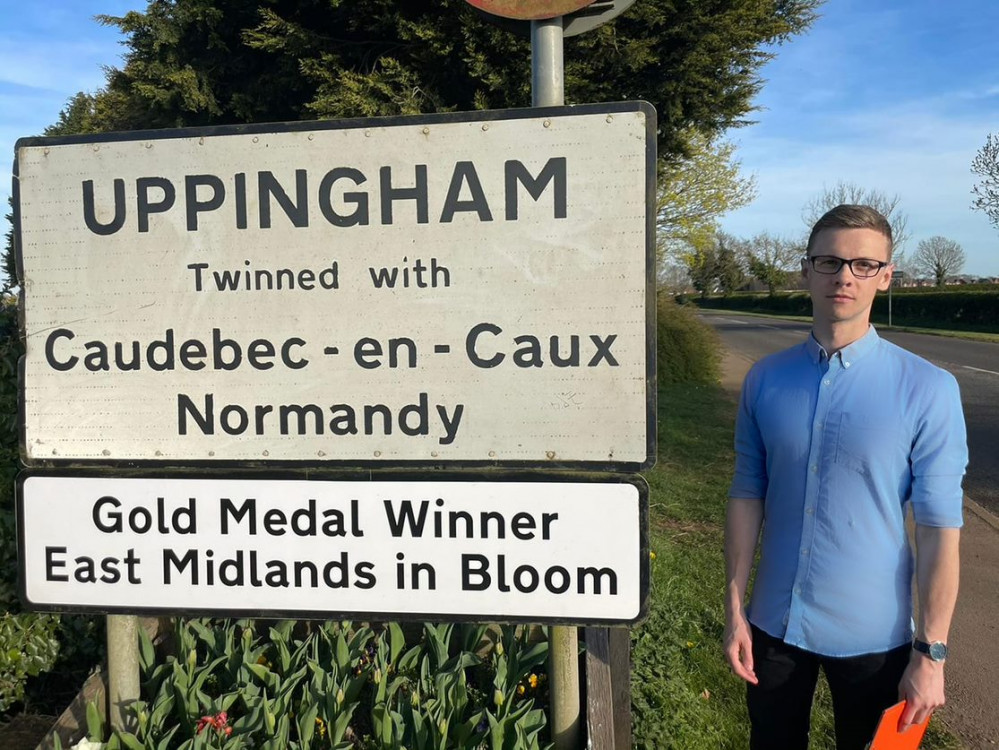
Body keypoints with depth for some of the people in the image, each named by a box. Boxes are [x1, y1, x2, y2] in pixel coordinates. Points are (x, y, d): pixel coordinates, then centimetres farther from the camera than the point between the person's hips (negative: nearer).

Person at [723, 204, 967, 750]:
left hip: (872, 636, -2)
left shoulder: (927, 390, -14)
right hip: (774, 624, 3)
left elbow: (940, 529, -12)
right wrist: (735, 609, 1)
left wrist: (930, 652, -9)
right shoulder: (765, 379, -3)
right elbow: (747, 496, 1)